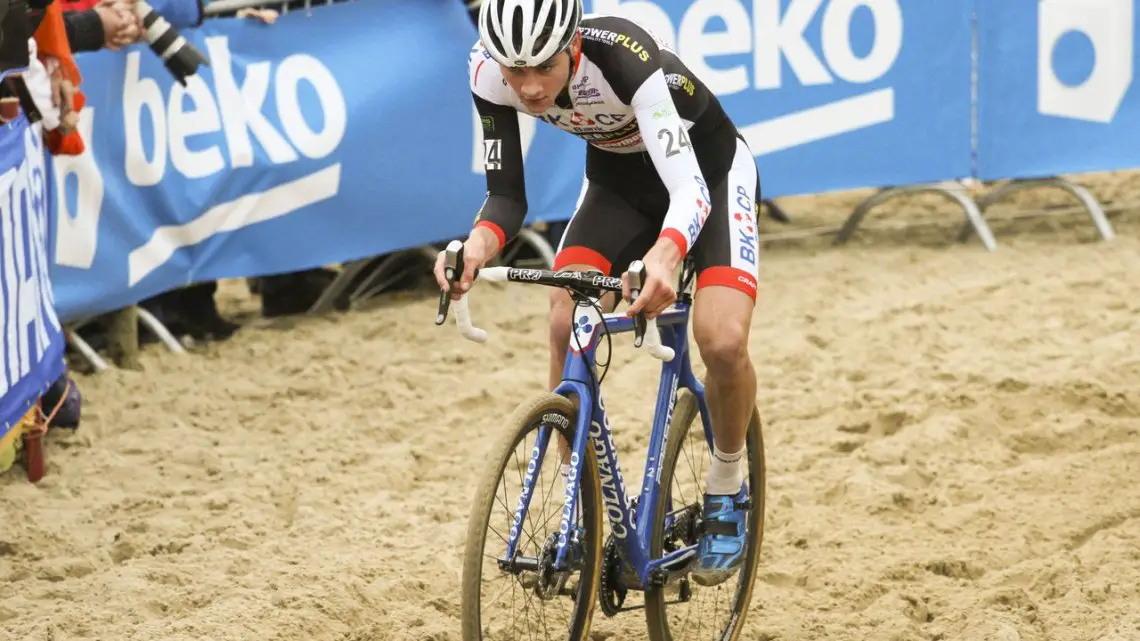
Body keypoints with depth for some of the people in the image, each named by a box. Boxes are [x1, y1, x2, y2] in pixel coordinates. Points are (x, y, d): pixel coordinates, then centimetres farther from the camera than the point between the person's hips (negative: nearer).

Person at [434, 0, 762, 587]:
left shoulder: (625, 58, -39)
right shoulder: (490, 73, -25)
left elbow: (688, 188, -45)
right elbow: (507, 194, -17)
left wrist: (665, 255, -66)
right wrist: (477, 245, -40)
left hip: (707, 171, -4)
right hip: (618, 179, 4)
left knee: (722, 341, -23)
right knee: (567, 329, -18)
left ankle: (727, 493, 4)